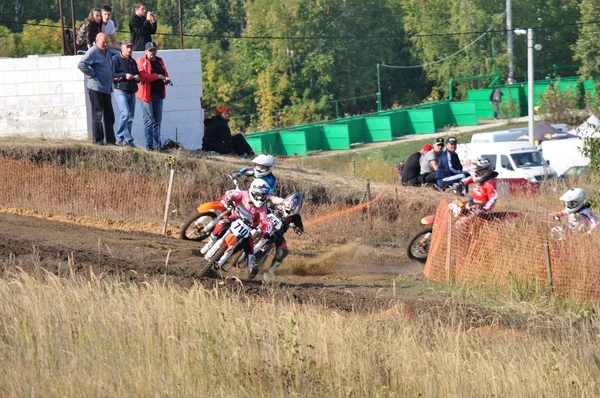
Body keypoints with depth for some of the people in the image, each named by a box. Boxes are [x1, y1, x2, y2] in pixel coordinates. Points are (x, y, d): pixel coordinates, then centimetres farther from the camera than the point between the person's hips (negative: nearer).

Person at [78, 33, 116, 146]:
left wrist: (112, 76, 21)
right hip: (96, 88, -9)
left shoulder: (107, 53, 16)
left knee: (109, 115, 9)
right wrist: (92, 74, -16)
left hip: (106, 88, 9)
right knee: (97, 115, -4)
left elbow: (112, 64, 35)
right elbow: (81, 64, -24)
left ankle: (110, 140, 13)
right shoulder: (92, 52, -11)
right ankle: (98, 140, 0)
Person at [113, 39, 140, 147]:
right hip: (121, 92, -7)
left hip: (131, 93, 7)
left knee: (130, 117, 5)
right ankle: (128, 139, -16)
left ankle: (125, 141, 9)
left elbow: (138, 74, 29)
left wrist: (138, 77, 5)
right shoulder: (116, 59, -4)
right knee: (125, 113, -20)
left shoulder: (133, 61, 19)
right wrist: (124, 76, -20)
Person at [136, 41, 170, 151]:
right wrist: (158, 76, -17)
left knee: (157, 120, 9)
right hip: (147, 94, -7)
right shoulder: (141, 62, -4)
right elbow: (143, 76, -17)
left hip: (158, 94, 7)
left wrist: (166, 79, -1)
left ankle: (157, 145, 13)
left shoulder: (160, 61, 16)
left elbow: (165, 74, 22)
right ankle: (149, 145, -4)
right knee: (149, 121, -6)